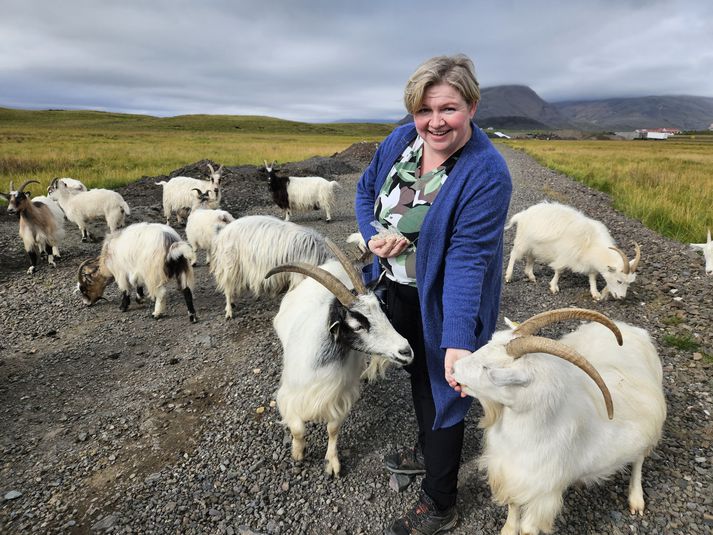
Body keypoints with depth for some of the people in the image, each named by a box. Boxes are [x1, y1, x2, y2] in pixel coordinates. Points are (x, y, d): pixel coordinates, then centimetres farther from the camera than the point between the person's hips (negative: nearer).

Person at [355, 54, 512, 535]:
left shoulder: (487, 173, -26)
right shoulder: (401, 141, -7)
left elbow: (468, 259, -31)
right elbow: (366, 191, 6)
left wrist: (457, 340, -39)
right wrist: (372, 235, -14)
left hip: (443, 303, -7)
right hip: (397, 289, 7)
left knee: (440, 389, 9)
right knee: (416, 373, 26)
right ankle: (428, 453, 55)